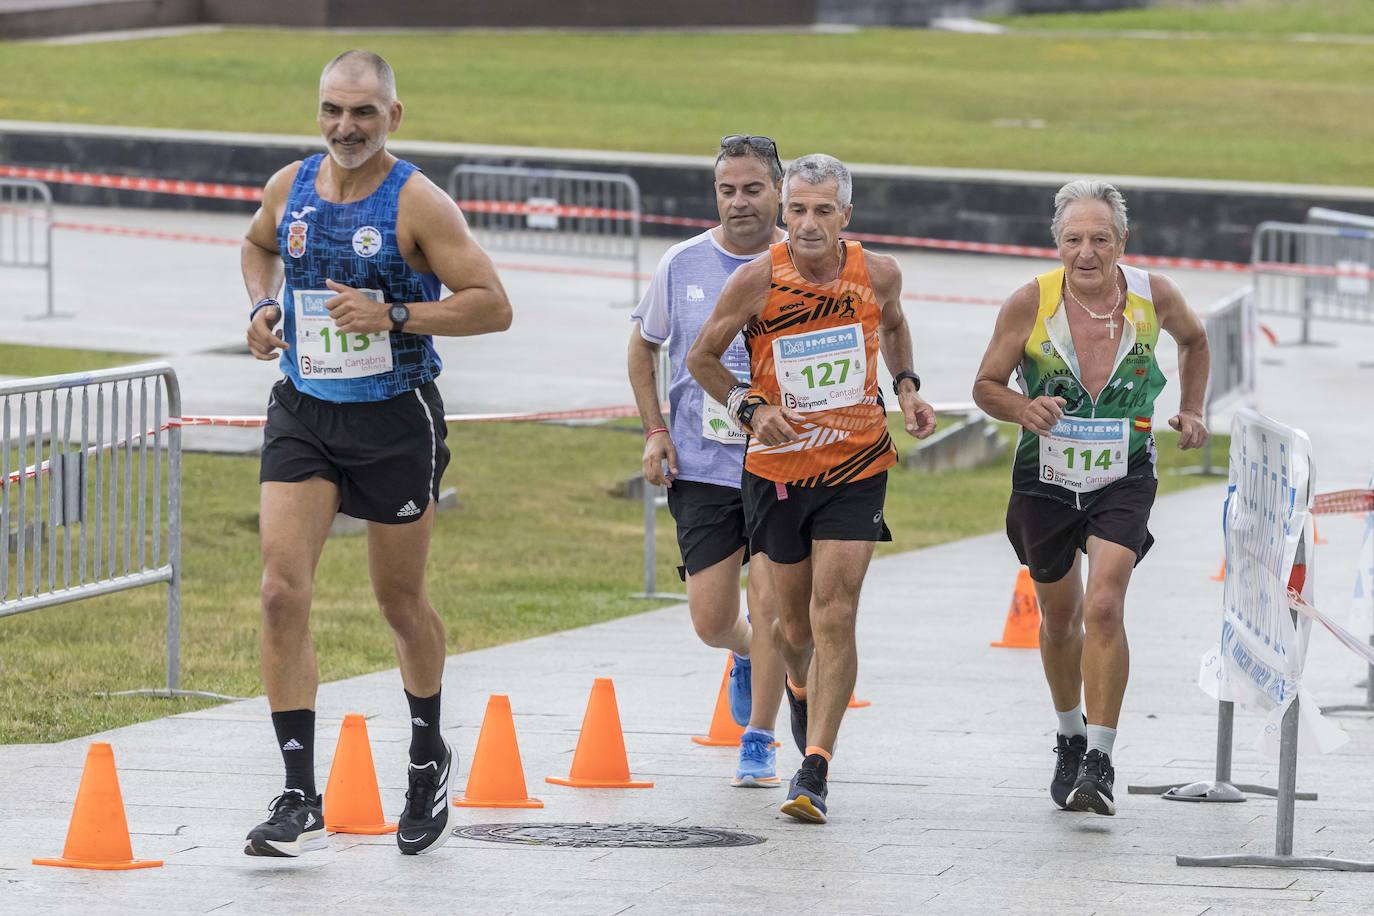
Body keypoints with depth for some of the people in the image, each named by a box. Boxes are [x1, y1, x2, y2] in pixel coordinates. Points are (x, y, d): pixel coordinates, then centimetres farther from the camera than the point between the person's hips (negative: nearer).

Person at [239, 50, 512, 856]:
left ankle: (429, 758, 39)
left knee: (401, 601, 11)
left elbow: (493, 307, -15)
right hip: (304, 414, 3)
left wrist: (393, 317, -26)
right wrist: (262, 305, 5)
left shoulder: (417, 202, -13)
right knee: (283, 591, -12)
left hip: (395, 420, -3)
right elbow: (259, 246, 26)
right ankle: (301, 801, -11)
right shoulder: (289, 187, 2)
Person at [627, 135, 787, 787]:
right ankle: (748, 657, 36)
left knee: (769, 609, -8)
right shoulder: (682, 265, 2)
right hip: (700, 465, 2)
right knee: (710, 621, 0)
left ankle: (758, 742, 7)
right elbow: (643, 345, 16)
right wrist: (654, 430, 5)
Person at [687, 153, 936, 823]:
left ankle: (814, 771, -11)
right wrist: (750, 409, -17)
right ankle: (800, 687, 47)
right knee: (796, 624, 10)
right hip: (777, 468, 0)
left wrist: (906, 387, 2)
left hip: (857, 467, 0)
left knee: (834, 615, -13)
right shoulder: (758, 280, -14)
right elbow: (702, 358, -2)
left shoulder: (877, 275, -7)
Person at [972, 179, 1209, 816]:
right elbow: (986, 386, -6)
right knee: (1060, 615, 16)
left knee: (1104, 607, -20)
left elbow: (1194, 339, 13)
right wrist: (1025, 410, -26)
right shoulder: (1031, 302, -16)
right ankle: (1070, 739, 40)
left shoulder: (1153, 296, -11)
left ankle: (1100, 760, -16)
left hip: (1124, 481, -1)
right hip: (1045, 480, 1)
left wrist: (1191, 412, 6)